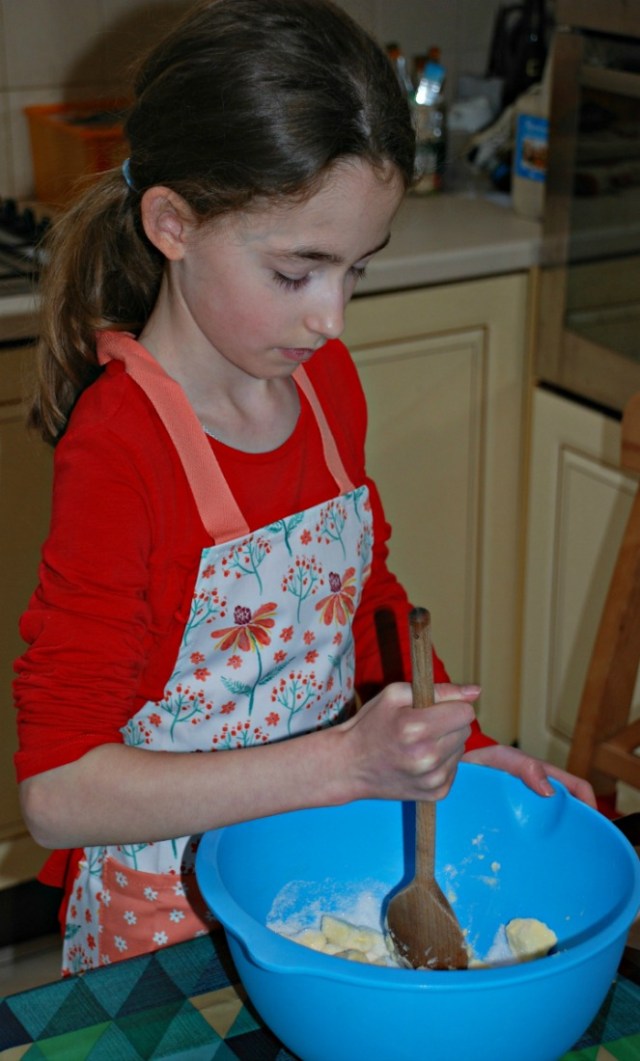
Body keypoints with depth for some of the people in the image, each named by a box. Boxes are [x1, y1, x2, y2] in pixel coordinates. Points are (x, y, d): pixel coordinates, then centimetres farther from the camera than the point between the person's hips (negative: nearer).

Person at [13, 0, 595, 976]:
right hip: (165, 924, -6)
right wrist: (347, 762, -30)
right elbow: (57, 790, -25)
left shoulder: (326, 383, -4)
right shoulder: (119, 448, -25)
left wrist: (459, 749, -2)